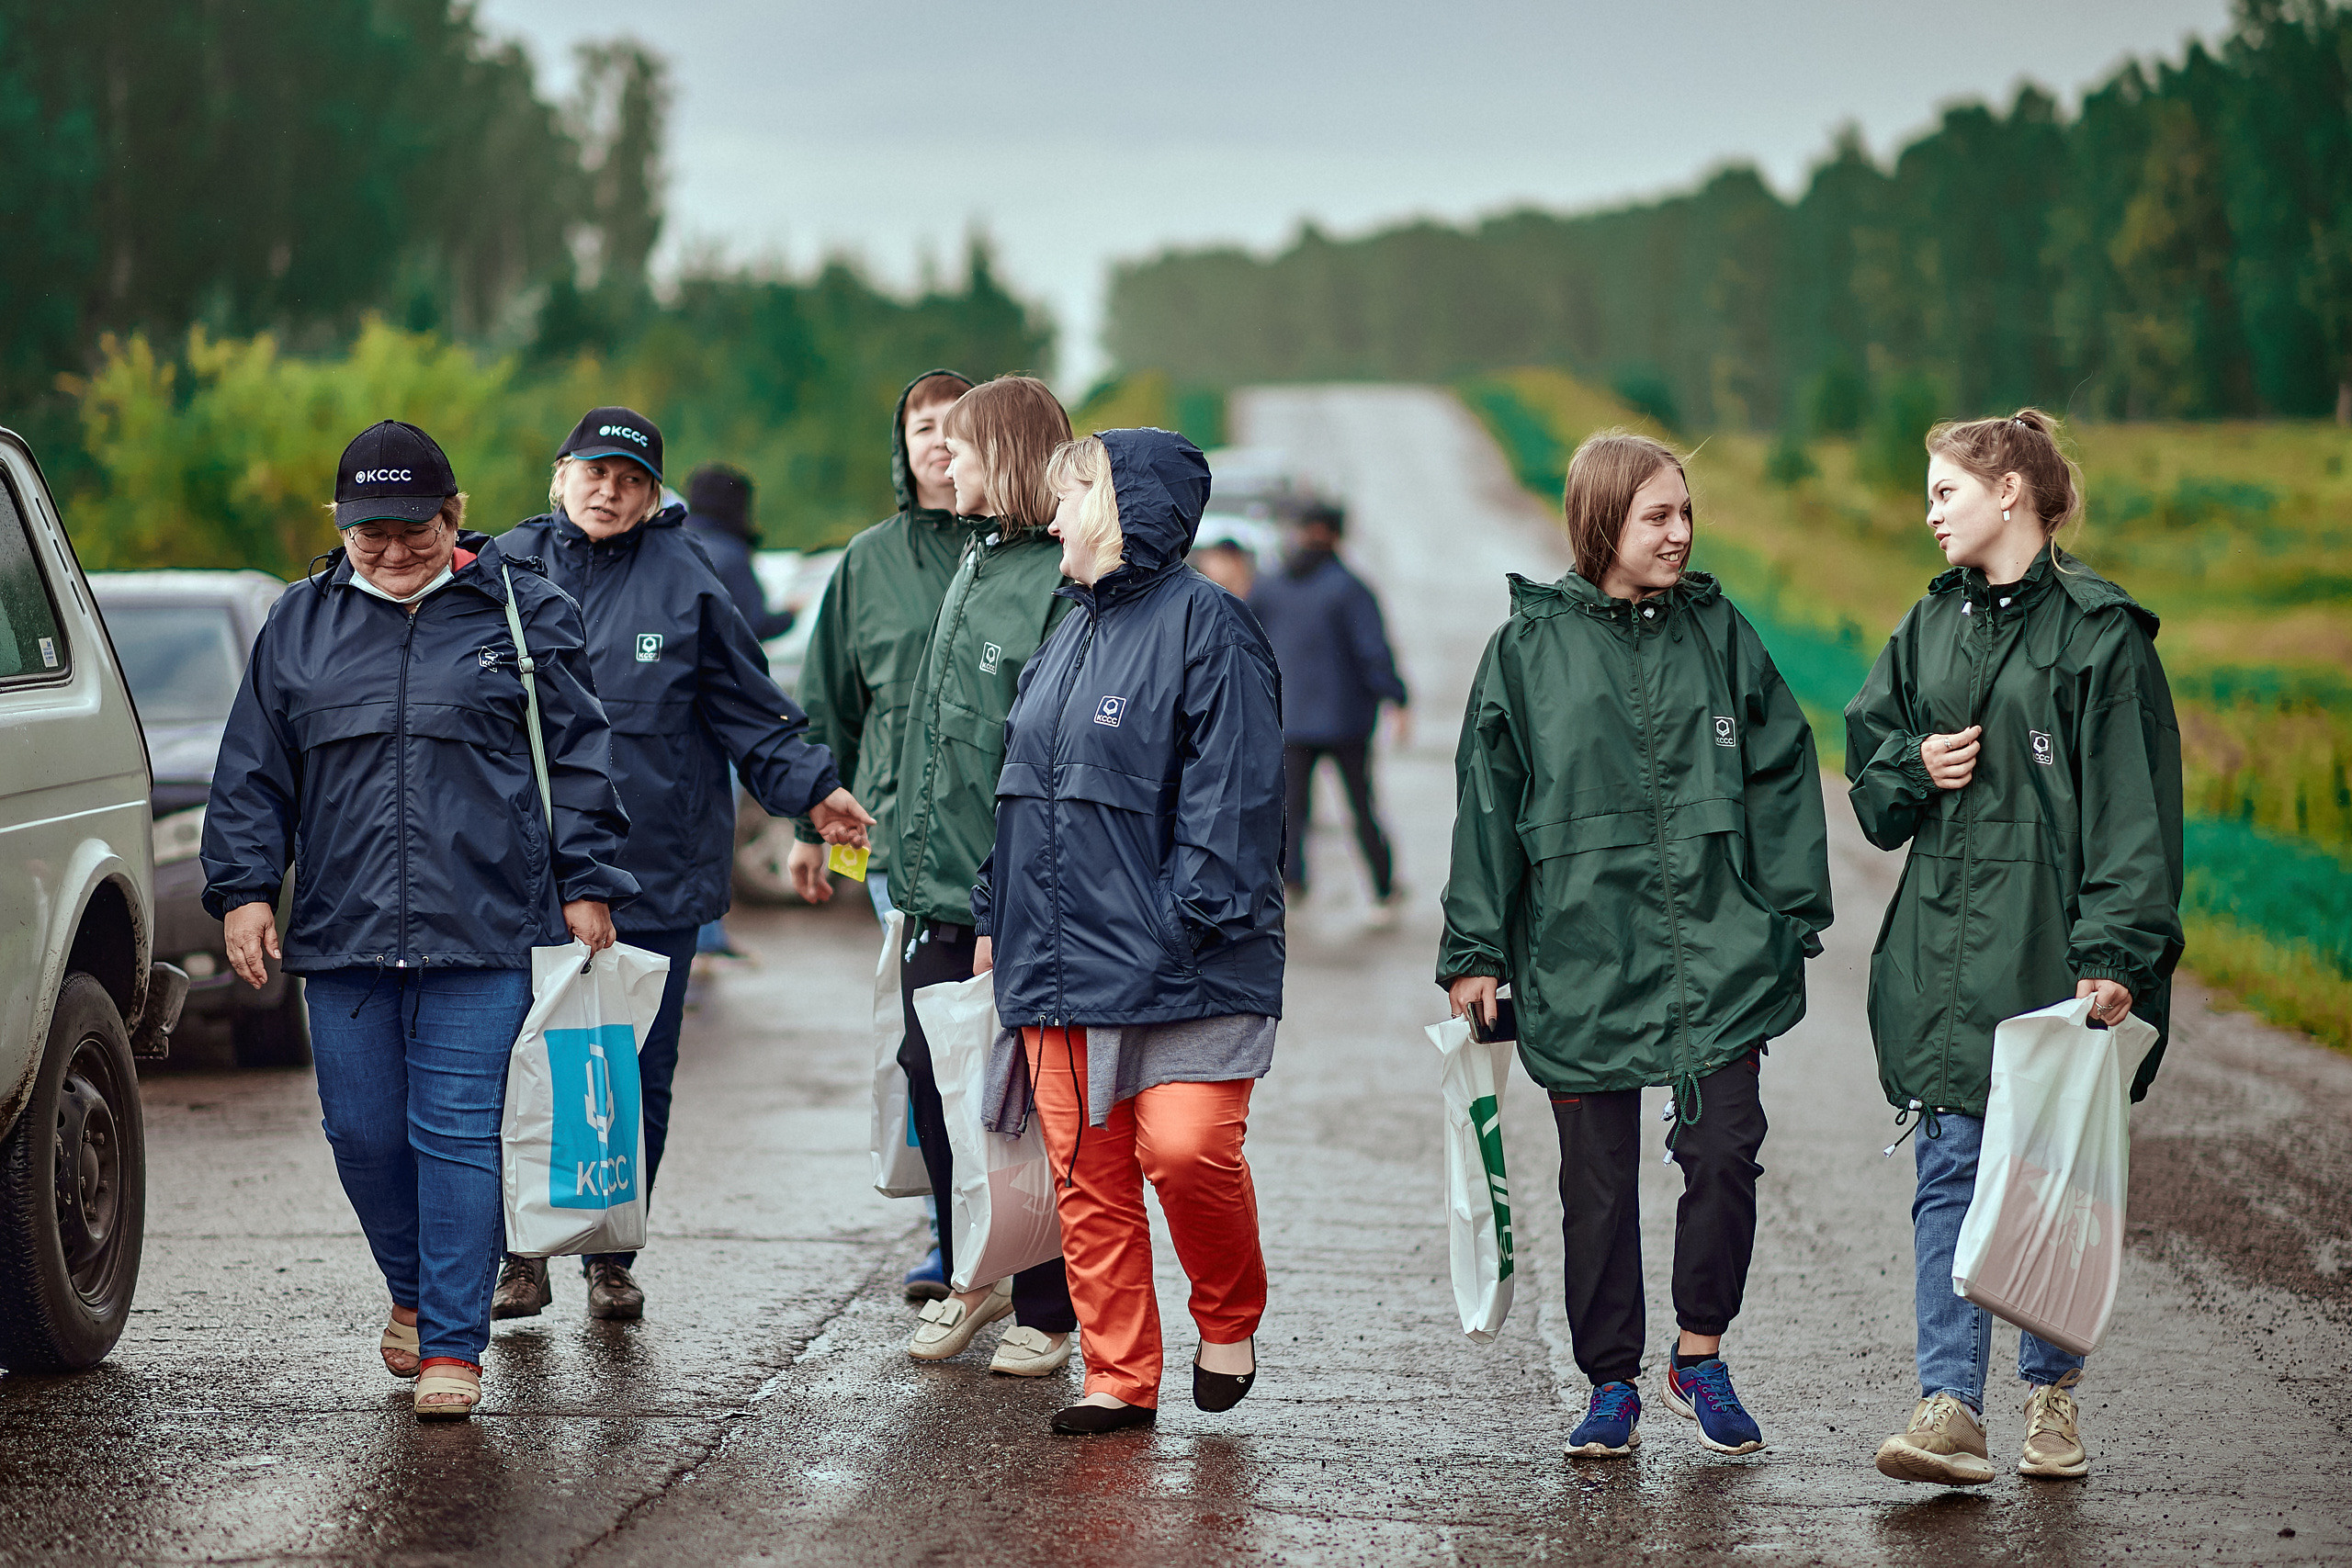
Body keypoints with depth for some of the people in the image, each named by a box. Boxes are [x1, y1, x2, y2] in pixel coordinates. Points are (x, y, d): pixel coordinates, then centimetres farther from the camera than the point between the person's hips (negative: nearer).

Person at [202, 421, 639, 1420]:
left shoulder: (522, 613, 5)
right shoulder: (301, 624, 11)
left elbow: (578, 760, 6)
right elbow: (253, 775, 14)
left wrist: (585, 885, 2)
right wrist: (243, 889, 5)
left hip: (482, 930, -3)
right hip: (340, 929, 3)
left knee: (457, 1134, -6)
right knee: (362, 1131, 7)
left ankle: (452, 1345, -1)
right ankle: (414, 1290, 32)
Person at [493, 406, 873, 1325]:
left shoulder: (684, 583, 1)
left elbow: (748, 712, 5)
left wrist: (811, 789, -5)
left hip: (654, 869, 0)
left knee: (637, 1075, 4)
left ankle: (611, 1258, 16)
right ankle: (524, 1254, 13)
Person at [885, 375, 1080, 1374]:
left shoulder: (1063, 582, -14)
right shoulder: (977, 564, 14)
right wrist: (913, 854, 18)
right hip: (941, 882, 8)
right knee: (930, 1077, 11)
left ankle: (1045, 1310, 12)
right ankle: (974, 1276, 27)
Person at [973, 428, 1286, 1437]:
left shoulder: (1201, 624, -7)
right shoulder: (1071, 633, 19)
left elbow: (1232, 786, -13)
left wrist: (1196, 916, -20)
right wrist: (998, 917, 20)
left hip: (1180, 964, -8)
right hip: (1060, 958, 8)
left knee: (1185, 1148, -15)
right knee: (1087, 1173, 5)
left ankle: (1229, 1319, 10)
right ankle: (1118, 1379, 11)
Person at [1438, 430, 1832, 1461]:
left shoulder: (1719, 632, 7)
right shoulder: (1529, 648, 3)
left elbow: (1780, 779, 10)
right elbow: (1487, 804, 5)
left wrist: (1792, 919, 5)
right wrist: (1474, 951, 2)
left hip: (1719, 954, 1)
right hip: (1581, 960, -1)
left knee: (1725, 1152, -7)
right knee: (1598, 1181, 5)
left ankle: (1701, 1357, 12)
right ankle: (1612, 1385, 17)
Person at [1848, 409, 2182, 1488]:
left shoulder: (2098, 633, -5)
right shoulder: (1931, 629, 14)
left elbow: (2132, 803, -9)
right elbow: (1869, 762, 22)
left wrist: (2114, 953, -16)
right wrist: (1914, 768, -2)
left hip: (2053, 942, -4)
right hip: (1944, 943, 5)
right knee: (1950, 1171, -4)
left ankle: (2052, 1394, 20)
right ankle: (1950, 1403, -9)